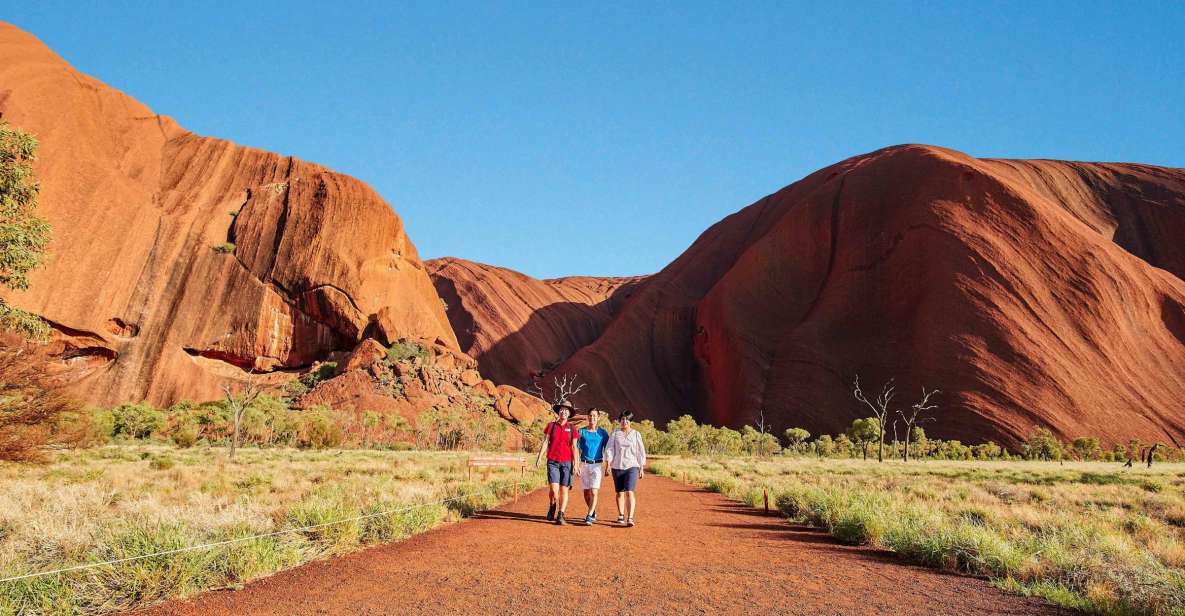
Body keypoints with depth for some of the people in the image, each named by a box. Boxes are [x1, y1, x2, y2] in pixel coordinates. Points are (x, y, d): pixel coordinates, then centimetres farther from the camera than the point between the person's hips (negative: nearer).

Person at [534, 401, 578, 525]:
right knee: (554, 489, -11)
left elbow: (574, 447, 6)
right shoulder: (551, 426, 7)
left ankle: (560, 516, 7)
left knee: (564, 490, 0)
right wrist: (539, 458, -4)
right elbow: (545, 443, 5)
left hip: (566, 462, 1)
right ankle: (553, 506, 19)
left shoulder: (571, 428, 7)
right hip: (552, 462, -1)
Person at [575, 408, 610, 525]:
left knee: (594, 492, -12)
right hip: (584, 464, 2)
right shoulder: (581, 431, 4)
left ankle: (589, 517, -12)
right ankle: (593, 513, 29)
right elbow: (577, 449, 5)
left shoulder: (602, 432, 3)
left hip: (597, 465, -2)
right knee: (586, 492, 8)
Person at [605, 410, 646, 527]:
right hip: (617, 467, 2)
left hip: (632, 467, -2)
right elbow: (609, 449, 3)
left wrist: (642, 468, 6)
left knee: (630, 492, -14)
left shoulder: (636, 434, 5)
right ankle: (621, 517, 23)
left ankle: (630, 518, -19)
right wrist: (608, 464, -6)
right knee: (620, 493, 9)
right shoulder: (615, 433, 6)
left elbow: (640, 452, 8)